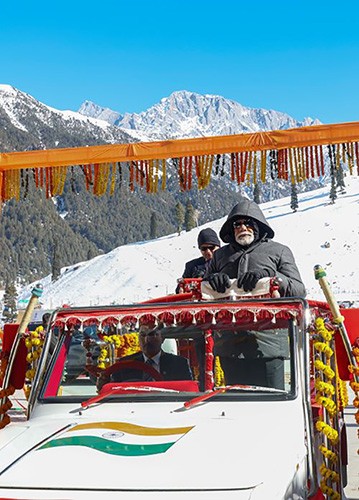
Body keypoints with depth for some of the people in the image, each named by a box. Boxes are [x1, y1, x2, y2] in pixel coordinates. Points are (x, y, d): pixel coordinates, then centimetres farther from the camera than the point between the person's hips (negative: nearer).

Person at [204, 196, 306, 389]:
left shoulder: (279, 251, 11)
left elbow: (299, 291, 1)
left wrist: (271, 276, -16)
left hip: (267, 345, -3)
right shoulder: (220, 255, 20)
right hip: (229, 346, 3)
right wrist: (212, 280, -4)